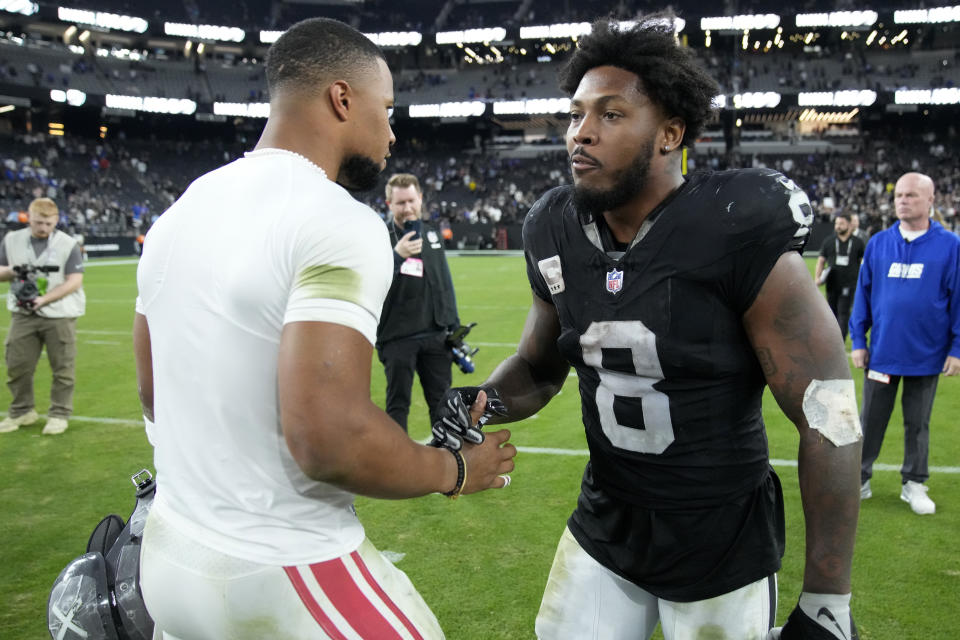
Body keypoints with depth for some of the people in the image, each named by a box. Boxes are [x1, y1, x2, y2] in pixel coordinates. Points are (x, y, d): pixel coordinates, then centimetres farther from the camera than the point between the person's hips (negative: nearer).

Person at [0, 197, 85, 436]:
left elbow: (74, 281, -10)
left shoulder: (68, 244, -5)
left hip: (59, 315, -3)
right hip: (23, 315, 3)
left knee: (62, 368, 1)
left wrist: (44, 299, -20)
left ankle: (59, 414, 12)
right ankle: (22, 411, 23)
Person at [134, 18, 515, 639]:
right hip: (277, 578, -7)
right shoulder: (338, 223, -21)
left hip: (171, 550, 8)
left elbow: (155, 396, 13)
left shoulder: (180, 212, 5)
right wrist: (456, 469, -11)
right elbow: (328, 439, -28)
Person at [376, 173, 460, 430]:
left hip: (435, 335, 4)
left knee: (442, 400, 12)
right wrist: (397, 256, -29)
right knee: (398, 403, 5)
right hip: (397, 338, -4)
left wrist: (454, 326, 12)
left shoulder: (432, 234, 10)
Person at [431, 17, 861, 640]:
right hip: (605, 525, 5)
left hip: (723, 547, -4)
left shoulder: (739, 232, -21)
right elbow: (540, 365, 10)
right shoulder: (558, 235, -4)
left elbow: (829, 416, -18)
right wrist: (484, 401, -13)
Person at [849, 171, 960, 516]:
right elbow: (863, 293, 4)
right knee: (870, 419, 10)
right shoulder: (878, 243, 1)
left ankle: (914, 484, 28)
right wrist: (857, 340, 2)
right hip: (882, 352, 2)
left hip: (926, 355, -1)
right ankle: (859, 479, 23)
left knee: (917, 423, 13)